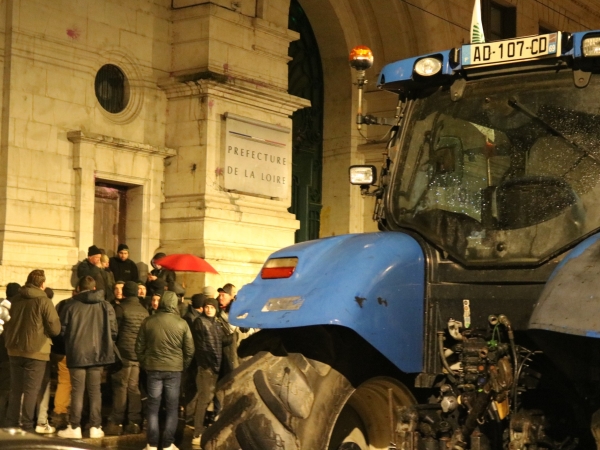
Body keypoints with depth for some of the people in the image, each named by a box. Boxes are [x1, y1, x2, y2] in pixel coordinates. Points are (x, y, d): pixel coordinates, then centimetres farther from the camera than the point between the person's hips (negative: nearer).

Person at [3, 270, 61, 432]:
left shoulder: (15, 300, 5)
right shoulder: (43, 301, -11)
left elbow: (7, 324, 16)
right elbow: (55, 329, -10)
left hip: (15, 351, 5)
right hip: (36, 352, -5)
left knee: (15, 389, 13)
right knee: (31, 390, 0)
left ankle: (11, 424, 16)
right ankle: (26, 426, -1)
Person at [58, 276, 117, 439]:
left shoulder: (71, 305, -4)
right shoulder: (105, 306, 0)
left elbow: (63, 330, 0)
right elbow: (113, 331, -1)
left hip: (77, 353, -2)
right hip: (98, 353, 2)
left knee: (77, 391, 4)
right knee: (95, 391, 8)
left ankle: (74, 427, 5)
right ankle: (95, 427, 8)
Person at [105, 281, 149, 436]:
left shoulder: (121, 308, -6)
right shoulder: (144, 311, 10)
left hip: (124, 353, -5)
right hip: (140, 354, 5)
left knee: (120, 388, -1)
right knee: (134, 388, 9)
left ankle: (116, 423, -1)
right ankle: (135, 423, 8)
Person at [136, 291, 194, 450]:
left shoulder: (148, 321, -4)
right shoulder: (182, 323, -6)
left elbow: (139, 346, 3)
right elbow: (189, 349, -1)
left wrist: (144, 363, 17)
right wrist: (183, 365, 14)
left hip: (153, 368, 1)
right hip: (174, 369, -1)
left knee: (152, 406, 8)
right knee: (172, 408, 8)